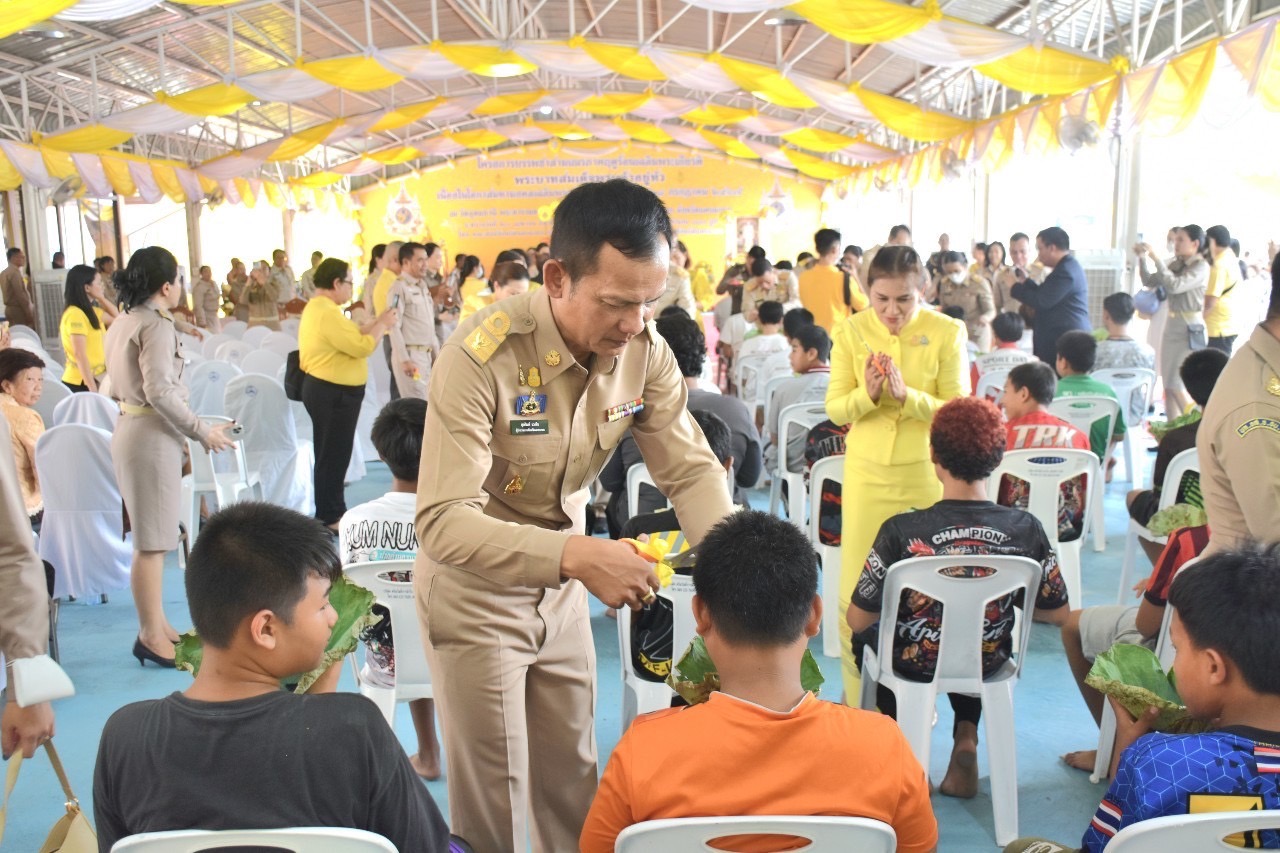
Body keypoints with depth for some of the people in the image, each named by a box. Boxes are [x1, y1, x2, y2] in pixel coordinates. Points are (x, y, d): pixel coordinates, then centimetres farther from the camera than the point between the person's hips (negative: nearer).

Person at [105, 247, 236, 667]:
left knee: (152, 537, 16)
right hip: (151, 434, -10)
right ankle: (151, 635, 5)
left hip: (130, 426, 10)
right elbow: (159, 390, -22)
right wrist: (201, 431, -14)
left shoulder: (125, 322, 15)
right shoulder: (156, 324, -14)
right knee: (152, 540, -3)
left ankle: (157, 626, 26)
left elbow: (117, 387, 17)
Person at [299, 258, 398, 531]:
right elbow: (362, 347, -23)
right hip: (334, 394, -11)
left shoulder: (317, 307, 13)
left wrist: (376, 322, 8)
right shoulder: (328, 313, -22)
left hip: (328, 390, 11)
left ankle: (333, 511, 30)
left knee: (334, 454, 19)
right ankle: (329, 517, 7)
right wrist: (383, 325, -9)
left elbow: (350, 336, 13)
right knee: (333, 455, -2)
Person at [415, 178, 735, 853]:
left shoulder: (646, 350, -14)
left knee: (573, 779, 19)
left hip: (561, 587, 5)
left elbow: (691, 469, -9)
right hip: (475, 593, -4)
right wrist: (575, 555, -46)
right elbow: (443, 522, -34)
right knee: (492, 795, 10)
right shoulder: (481, 357, -30)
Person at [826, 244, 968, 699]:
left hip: (925, 475, -1)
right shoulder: (850, 332, -1)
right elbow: (835, 409, -2)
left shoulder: (947, 333, -4)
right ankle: (859, 701, 20)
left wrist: (906, 394, -22)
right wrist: (867, 393, -22)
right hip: (867, 474, 1)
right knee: (860, 587, 4)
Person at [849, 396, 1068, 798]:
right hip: (988, 663, 2)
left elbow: (858, 620, -19)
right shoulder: (1026, 529, -20)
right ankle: (966, 738, 21)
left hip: (914, 664, -2)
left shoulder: (901, 531, -28)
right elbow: (1058, 613, -6)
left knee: (868, 635, 32)